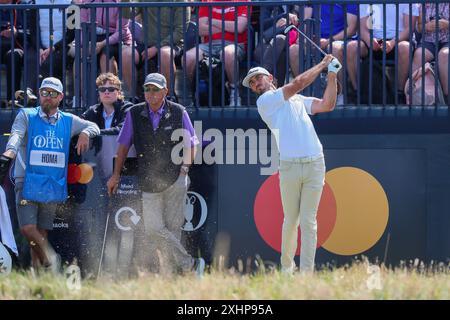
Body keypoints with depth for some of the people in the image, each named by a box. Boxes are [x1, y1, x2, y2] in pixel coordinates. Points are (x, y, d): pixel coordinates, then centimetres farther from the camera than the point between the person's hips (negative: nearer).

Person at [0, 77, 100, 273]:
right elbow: (16, 135, -10)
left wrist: (85, 133, -2)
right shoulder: (26, 116, 6)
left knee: (42, 233, 2)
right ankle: (49, 257, 4)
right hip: (28, 183, -2)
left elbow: (94, 127, 22)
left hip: (54, 186, 2)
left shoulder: (68, 121, 15)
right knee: (27, 229, -15)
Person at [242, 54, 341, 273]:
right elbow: (298, 83, 0)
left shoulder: (298, 100, 24)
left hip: (315, 164, 3)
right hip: (289, 166, -3)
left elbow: (327, 105, 13)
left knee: (308, 221, -3)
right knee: (291, 221, 2)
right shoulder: (264, 101, 5)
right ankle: (287, 267, 18)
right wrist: (322, 64, 10)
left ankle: (306, 272, -7)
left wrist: (332, 76, 7)